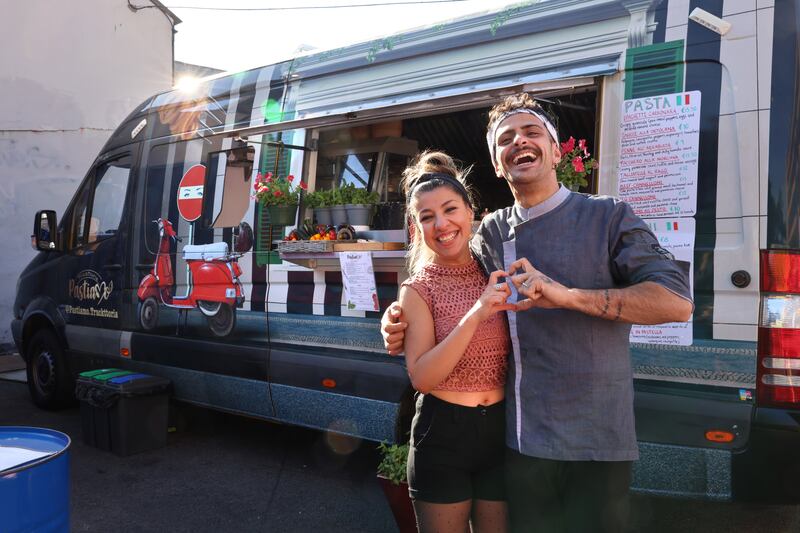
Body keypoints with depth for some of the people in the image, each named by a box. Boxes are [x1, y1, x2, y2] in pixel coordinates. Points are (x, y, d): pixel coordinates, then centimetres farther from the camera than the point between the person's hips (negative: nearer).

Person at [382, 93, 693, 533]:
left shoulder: (608, 217, -5)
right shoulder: (492, 233, 7)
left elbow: (676, 301, -15)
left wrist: (567, 295, -25)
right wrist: (401, 321, -3)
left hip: (595, 442, -3)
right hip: (519, 440, 4)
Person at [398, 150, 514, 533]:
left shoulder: (498, 276, 2)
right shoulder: (418, 289, -6)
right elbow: (421, 377, -18)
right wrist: (476, 314, -25)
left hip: (500, 430, 3)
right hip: (443, 433, -2)